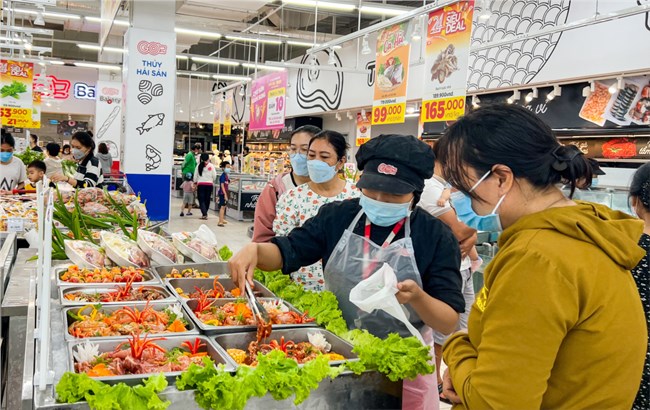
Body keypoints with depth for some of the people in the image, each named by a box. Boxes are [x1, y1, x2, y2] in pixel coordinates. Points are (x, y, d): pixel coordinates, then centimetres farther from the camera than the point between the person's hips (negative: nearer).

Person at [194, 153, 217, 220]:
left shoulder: (199, 166, -1)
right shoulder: (211, 166, -3)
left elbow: (195, 176, 2)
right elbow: (214, 176, -1)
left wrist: (195, 183, 16)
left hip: (201, 184, -1)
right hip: (209, 184, 1)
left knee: (201, 200, 1)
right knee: (207, 199, 12)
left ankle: (204, 214, -15)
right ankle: (205, 213, 20)